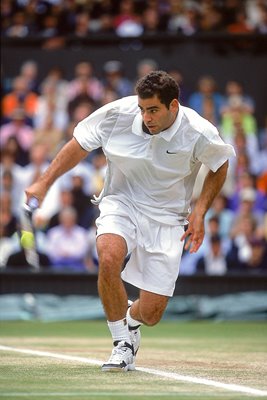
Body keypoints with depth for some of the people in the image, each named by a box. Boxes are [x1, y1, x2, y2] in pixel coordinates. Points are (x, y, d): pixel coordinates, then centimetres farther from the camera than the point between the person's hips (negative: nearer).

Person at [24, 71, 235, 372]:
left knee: (150, 314, -7)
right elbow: (79, 145, 0)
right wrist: (44, 182, -5)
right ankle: (122, 344, -13)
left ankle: (130, 321, 36)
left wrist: (199, 211, -6)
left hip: (166, 219, 0)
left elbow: (220, 166, 4)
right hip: (121, 204, 0)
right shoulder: (117, 113, -16)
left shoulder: (199, 133, -17)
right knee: (109, 258, -35)